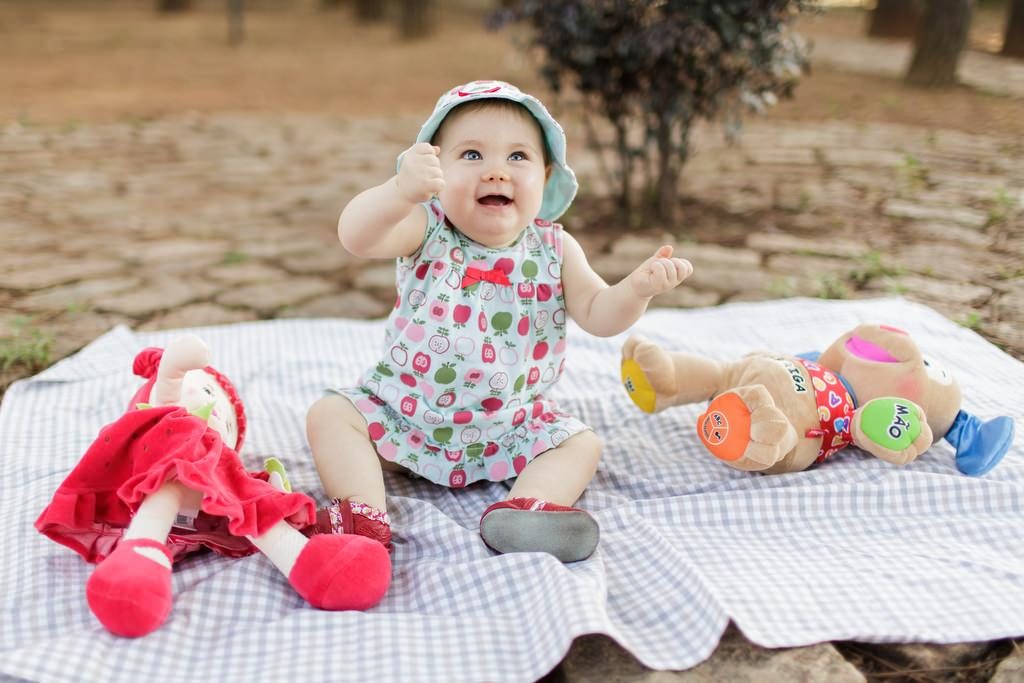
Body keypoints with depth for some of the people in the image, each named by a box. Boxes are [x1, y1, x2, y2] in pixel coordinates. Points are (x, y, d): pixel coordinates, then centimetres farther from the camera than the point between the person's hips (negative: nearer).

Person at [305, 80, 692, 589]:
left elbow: (598, 316, -6)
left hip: (508, 427, 1)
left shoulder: (553, 249, -7)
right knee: (330, 415, -15)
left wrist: (638, 289, -28)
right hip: (402, 411, -1)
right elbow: (356, 237, -33)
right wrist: (401, 191, -54)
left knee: (582, 444, -11)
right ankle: (362, 515, -23)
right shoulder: (427, 230, -14)